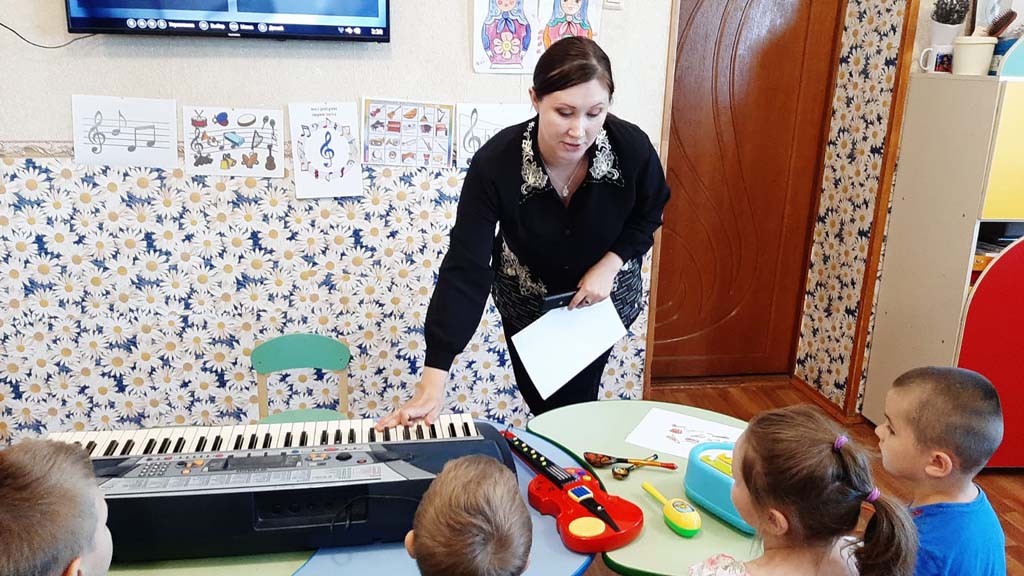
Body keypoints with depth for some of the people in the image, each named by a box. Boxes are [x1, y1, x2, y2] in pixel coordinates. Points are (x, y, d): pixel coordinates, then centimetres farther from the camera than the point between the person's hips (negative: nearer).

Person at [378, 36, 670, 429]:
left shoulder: (632, 148, -27)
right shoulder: (495, 163, -32)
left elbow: (648, 215, -5)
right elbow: (465, 268, -35)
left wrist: (610, 264, -23)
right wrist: (433, 382, -40)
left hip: (607, 297, 0)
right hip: (526, 301, 0)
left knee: (575, 400, 5)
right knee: (542, 404, 14)